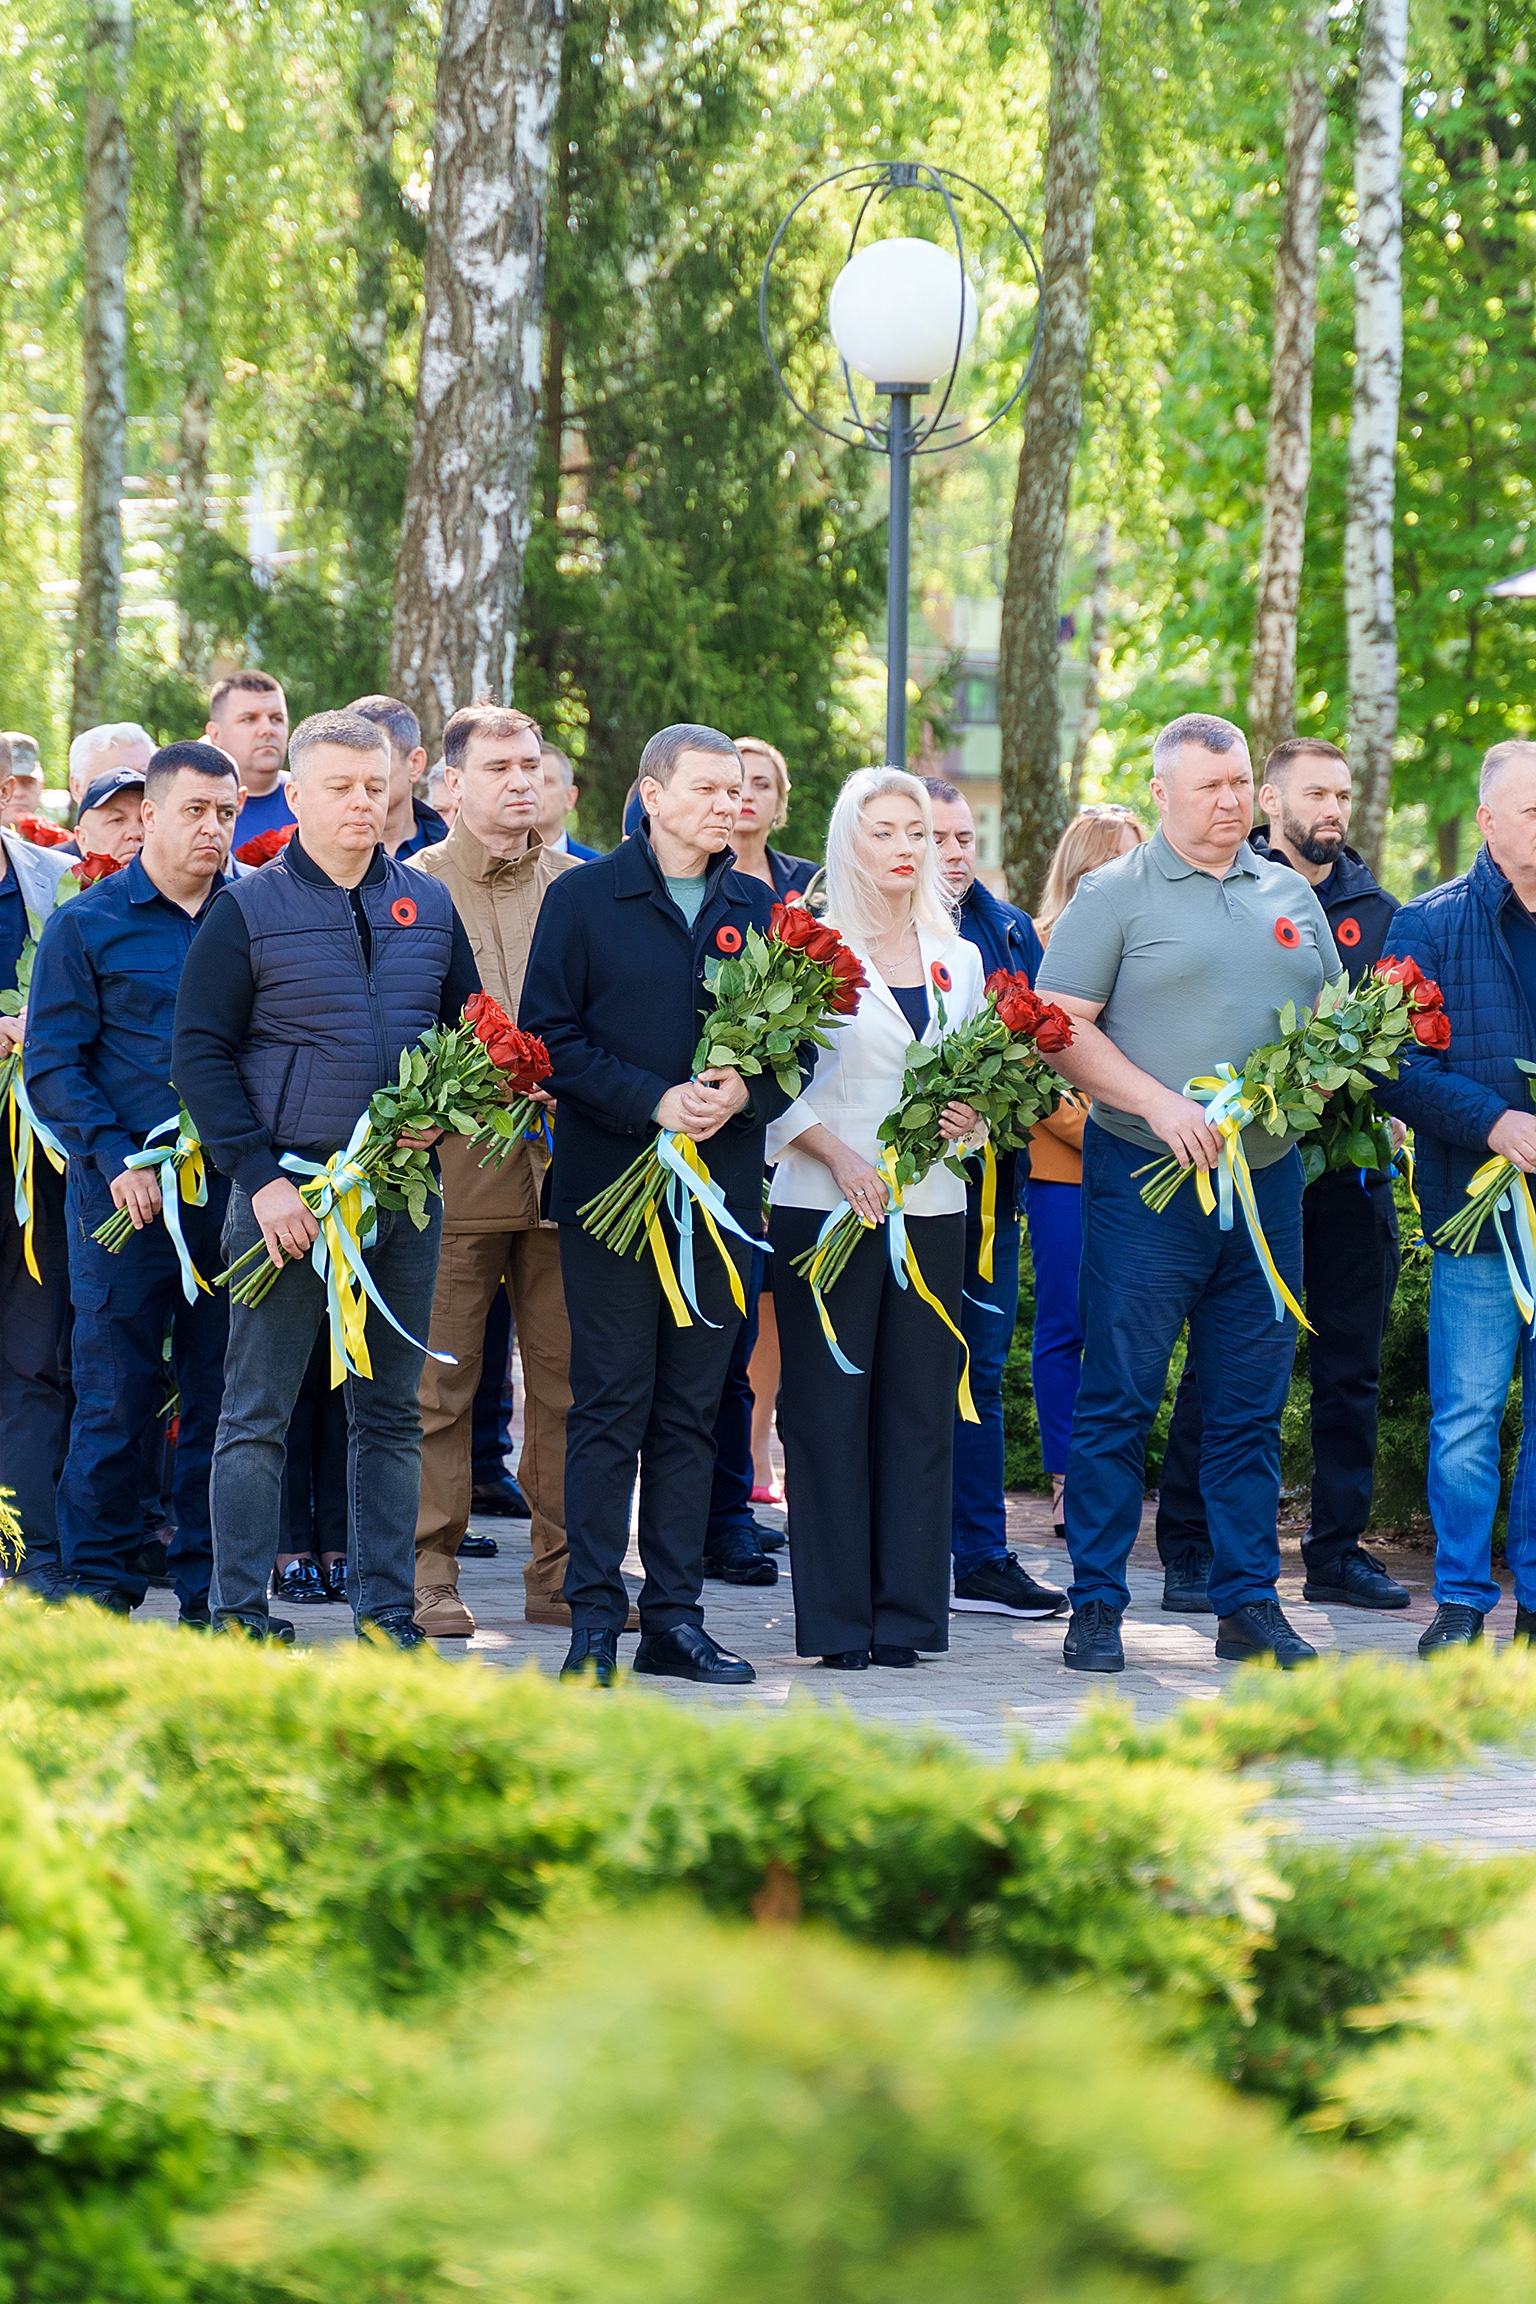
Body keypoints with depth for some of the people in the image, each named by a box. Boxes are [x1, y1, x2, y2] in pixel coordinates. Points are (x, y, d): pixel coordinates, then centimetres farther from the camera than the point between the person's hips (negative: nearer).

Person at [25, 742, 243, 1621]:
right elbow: (53, 1065, -1)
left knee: (221, 1392, 5)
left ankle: (210, 1589, 12)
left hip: (233, 1187, 3)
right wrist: (118, 1159, -13)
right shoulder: (88, 925, 3)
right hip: (126, 1192, -3)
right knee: (116, 1395, -1)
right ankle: (101, 1588, 7)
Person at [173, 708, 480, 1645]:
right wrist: (260, 1178, -12)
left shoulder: (429, 906, 10)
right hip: (290, 1193, -4)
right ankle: (240, 1613, 3)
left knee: (391, 1414, 8)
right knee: (258, 1412, -1)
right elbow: (201, 1055, -4)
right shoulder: (249, 909, -1)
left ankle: (388, 1613, 14)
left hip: (407, 1191, 4)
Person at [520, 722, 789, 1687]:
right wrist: (654, 1101, -15)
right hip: (612, 1180, -4)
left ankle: (676, 1615, 11)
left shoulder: (760, 909, 11)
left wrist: (743, 1091, -9)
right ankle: (595, 1618, 1)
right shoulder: (582, 900, 0)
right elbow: (550, 1036, -5)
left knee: (693, 1410, 7)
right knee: (610, 1407, -3)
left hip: (722, 1191, 4)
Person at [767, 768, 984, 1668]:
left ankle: (906, 1613, 8)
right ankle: (836, 1619, 2)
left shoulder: (960, 960, 14)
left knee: (921, 1407, 3)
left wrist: (971, 1118, -3)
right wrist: (839, 1154, -16)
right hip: (824, 1210, -4)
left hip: (931, 1207, 4)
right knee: (829, 1407, -3)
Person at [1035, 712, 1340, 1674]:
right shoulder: (1114, 896, -1)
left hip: (1266, 1176, 5)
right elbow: (1062, 1027, -7)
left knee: (1252, 1405, 7)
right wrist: (1159, 1105, -17)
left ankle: (1250, 1603, 13)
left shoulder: (1291, 896, 14)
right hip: (1147, 1177, -5)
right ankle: (1097, 1605, 3)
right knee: (1119, 1401, -3)